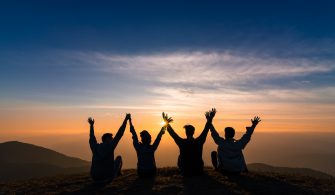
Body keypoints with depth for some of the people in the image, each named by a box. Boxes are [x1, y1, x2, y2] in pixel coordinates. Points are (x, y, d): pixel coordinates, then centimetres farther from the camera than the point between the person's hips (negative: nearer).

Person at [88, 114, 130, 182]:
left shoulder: (95, 147, 0)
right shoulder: (109, 146, -14)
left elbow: (92, 138, 20)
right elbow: (119, 134, -15)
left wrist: (91, 125, 32)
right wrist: (126, 119, -11)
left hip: (95, 177, 5)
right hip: (108, 176, -5)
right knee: (119, 158, 18)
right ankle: (118, 173, 39)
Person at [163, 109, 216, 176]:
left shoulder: (182, 142, -18)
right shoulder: (199, 142, -15)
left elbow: (172, 133, -7)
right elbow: (206, 130, -5)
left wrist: (167, 123, 3)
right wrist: (210, 119, 3)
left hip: (185, 172, -1)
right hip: (198, 172, 2)